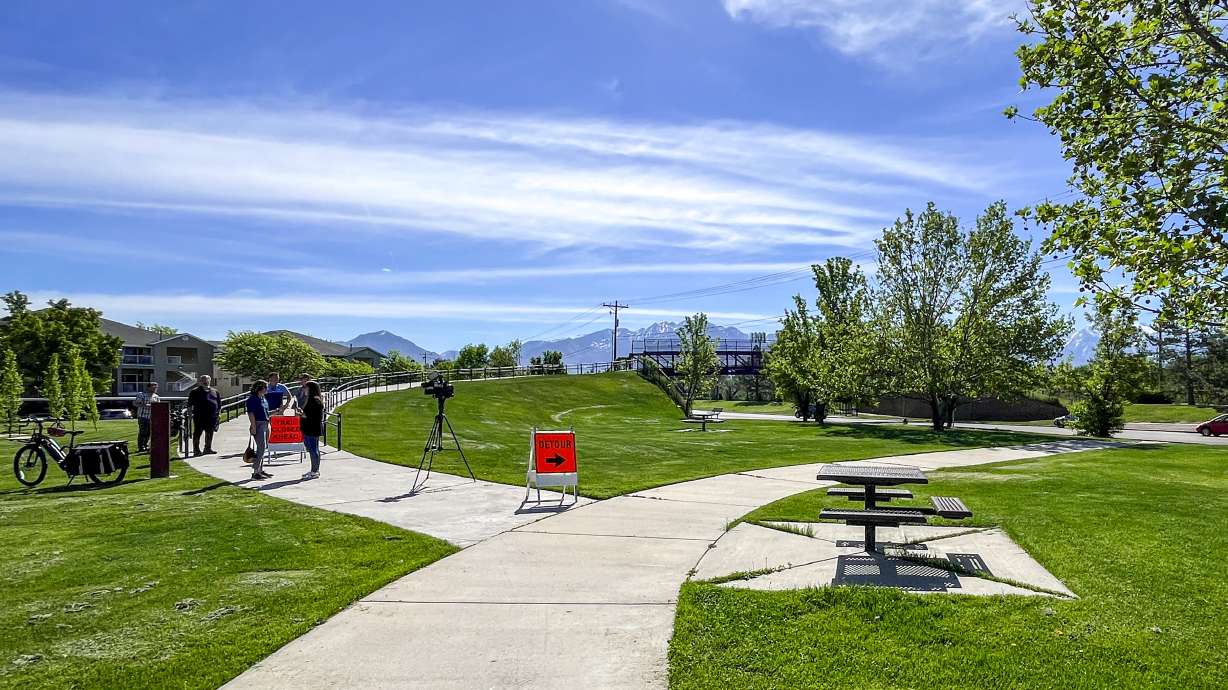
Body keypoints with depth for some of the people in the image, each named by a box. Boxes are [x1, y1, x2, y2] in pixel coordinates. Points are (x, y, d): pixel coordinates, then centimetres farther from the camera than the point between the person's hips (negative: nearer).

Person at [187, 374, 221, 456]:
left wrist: (219, 413, 13)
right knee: (197, 433, -3)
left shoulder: (214, 391, 16)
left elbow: (219, 403, 20)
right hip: (199, 417, -4)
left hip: (212, 416, 5)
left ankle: (208, 448, 21)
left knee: (210, 433, 11)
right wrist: (190, 412, -6)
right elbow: (189, 404, 2)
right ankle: (196, 450, 2)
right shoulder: (195, 391, 2)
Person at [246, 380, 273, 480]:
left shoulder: (264, 398, 16)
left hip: (265, 425, 9)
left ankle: (261, 470, 22)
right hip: (258, 425, -9)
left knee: (263, 448, 13)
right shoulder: (252, 399, -11)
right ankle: (255, 472, -10)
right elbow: (251, 413, -16)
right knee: (261, 448, -12)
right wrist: (253, 426, -20)